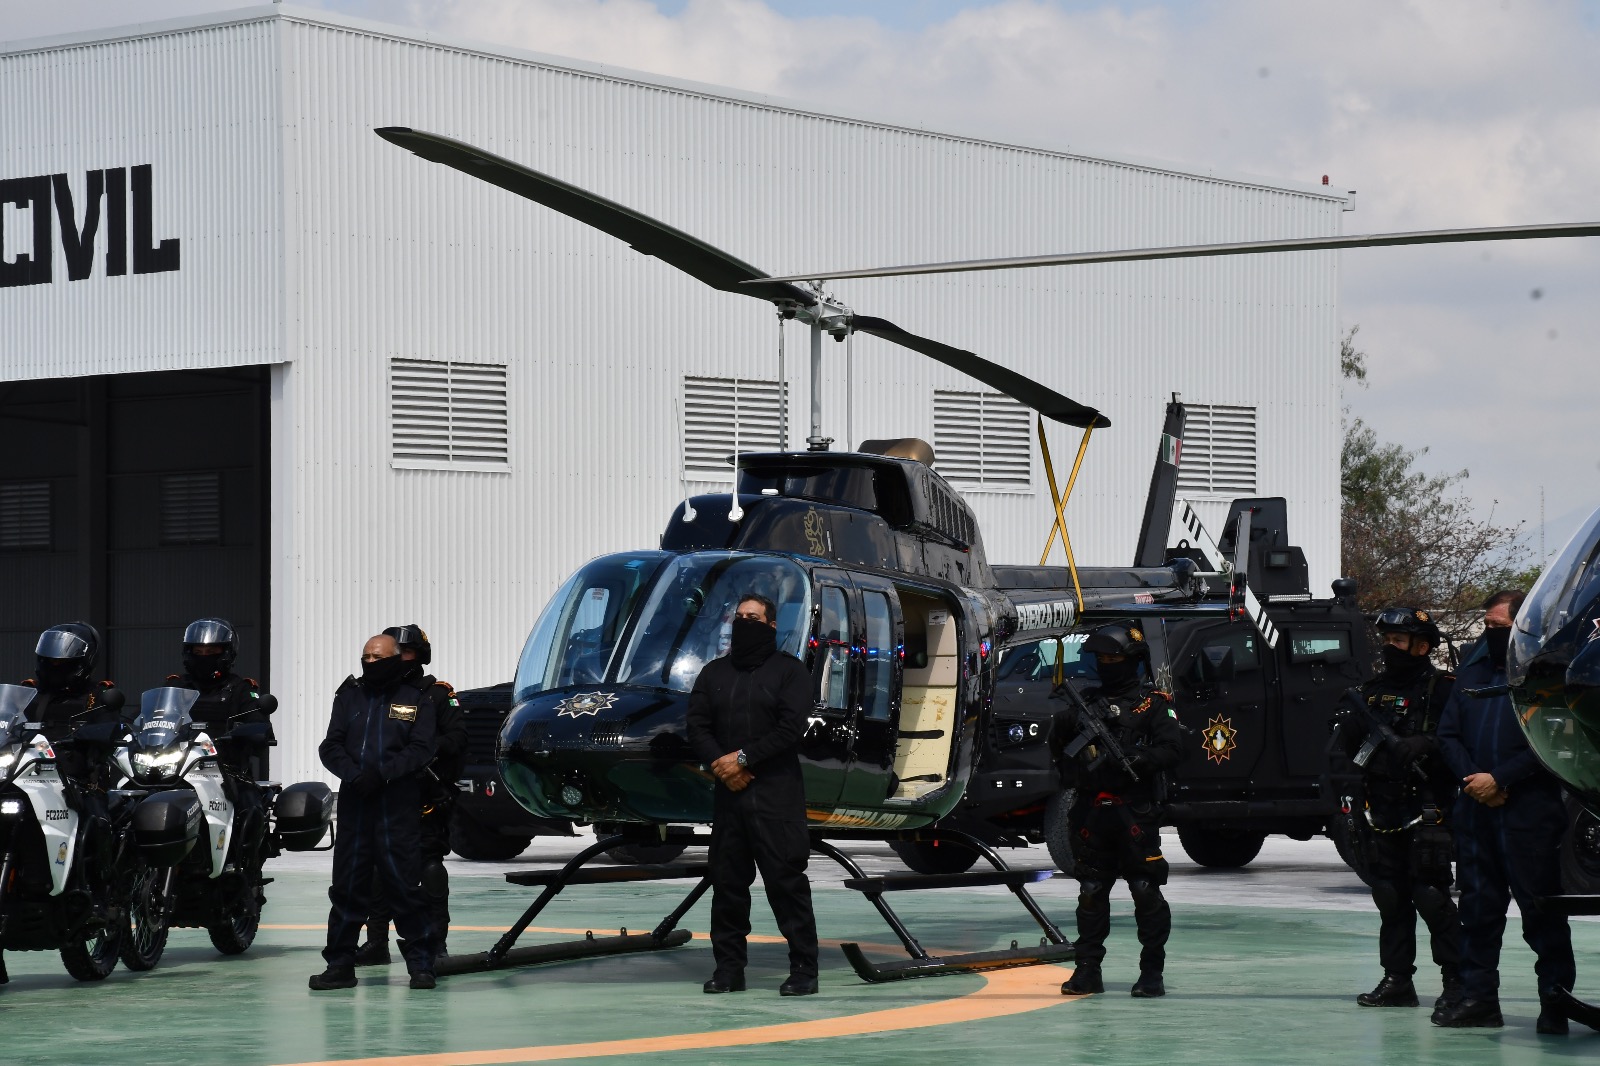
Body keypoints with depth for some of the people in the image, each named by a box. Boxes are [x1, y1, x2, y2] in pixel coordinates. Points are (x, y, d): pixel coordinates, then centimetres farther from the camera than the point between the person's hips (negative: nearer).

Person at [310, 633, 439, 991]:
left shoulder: (416, 700, 8)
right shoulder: (349, 696, 15)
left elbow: (422, 750, -3)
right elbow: (330, 746, 7)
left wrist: (382, 773, -16)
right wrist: (355, 775, -11)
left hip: (399, 806, -3)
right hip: (353, 802, 3)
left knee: (405, 885, -5)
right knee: (347, 885, 4)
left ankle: (421, 964, 1)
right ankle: (340, 964, 10)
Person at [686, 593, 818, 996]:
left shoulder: (789, 671, 2)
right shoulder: (714, 673, 16)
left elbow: (791, 728, -9)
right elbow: (697, 727, 8)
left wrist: (743, 758, -14)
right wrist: (720, 763, -9)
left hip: (777, 795, -5)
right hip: (728, 792, 5)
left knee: (786, 879, -7)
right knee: (727, 880, 6)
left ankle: (803, 968, -4)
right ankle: (728, 967, 12)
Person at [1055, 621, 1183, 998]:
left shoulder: (1153, 702, 0)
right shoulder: (1088, 701, 16)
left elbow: (1172, 750, -9)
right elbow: (1060, 751, 20)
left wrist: (1134, 761, -23)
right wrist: (1066, 725, -2)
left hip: (1135, 812, -5)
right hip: (1092, 812, 5)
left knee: (1146, 891, -4)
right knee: (1091, 891, 8)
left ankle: (1152, 972, 2)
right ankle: (1088, 970, 14)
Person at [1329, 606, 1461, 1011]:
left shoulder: (1445, 690, -3)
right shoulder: (1373, 691, 17)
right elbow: (1345, 740, 21)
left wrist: (1427, 746, -26)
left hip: (1425, 812, -6)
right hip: (1382, 814, 6)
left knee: (1431, 896, -10)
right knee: (1390, 898, 8)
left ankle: (1456, 980, -4)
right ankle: (1397, 980, 14)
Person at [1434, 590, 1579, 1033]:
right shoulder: (1475, 668, 14)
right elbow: (1448, 733, 15)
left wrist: (1499, 779, -14)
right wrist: (1471, 778, -2)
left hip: (1530, 810, -6)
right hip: (1475, 809, 6)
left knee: (1540, 906, -3)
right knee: (1478, 906, 9)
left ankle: (1555, 1000, 3)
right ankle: (1479, 996, 14)